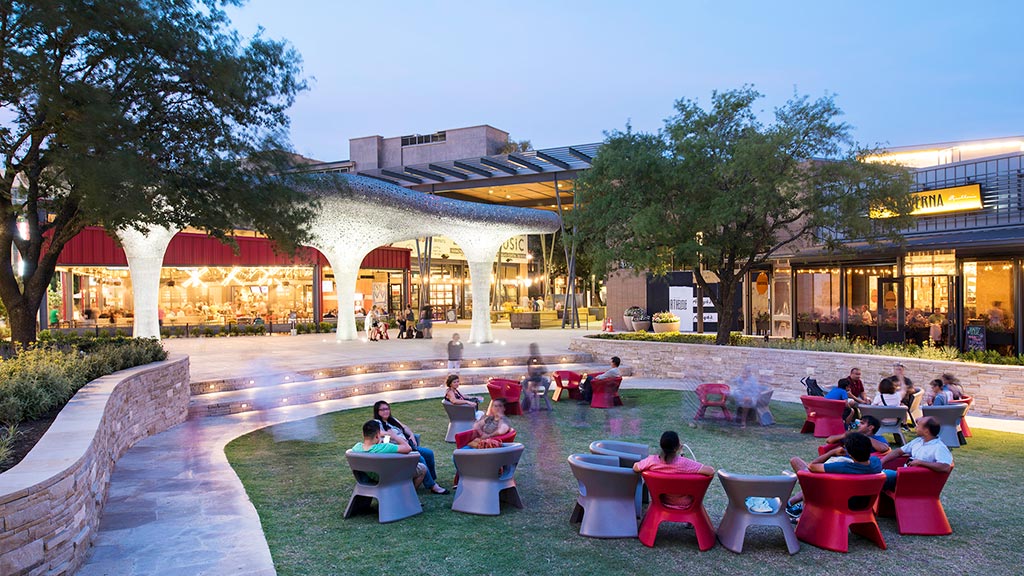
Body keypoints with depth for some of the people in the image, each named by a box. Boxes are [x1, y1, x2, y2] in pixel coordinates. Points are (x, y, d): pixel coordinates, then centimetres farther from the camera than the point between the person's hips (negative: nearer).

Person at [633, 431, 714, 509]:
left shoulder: (652, 461, -25)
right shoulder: (684, 463, -34)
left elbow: (635, 468, -5)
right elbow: (711, 471, -34)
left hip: (662, 502, 2)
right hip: (684, 505, -2)